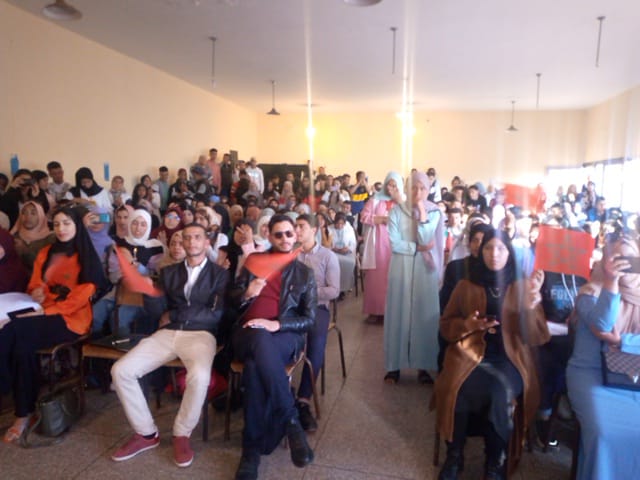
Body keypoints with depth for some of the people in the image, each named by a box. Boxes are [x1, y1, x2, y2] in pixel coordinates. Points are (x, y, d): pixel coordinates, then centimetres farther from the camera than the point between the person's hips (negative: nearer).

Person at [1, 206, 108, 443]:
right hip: (42, 315, 5)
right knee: (21, 344, -30)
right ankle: (24, 410, -20)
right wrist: (35, 293, -6)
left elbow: (83, 294, -9)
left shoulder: (87, 256, 0)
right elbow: (34, 285, 20)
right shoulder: (45, 253, 18)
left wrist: (46, 311, -17)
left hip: (71, 320, -4)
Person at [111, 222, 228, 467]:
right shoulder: (168, 272, 18)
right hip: (167, 334, 5)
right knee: (120, 370, -14)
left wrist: (173, 315, -3)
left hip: (200, 334, -4)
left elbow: (216, 314, -6)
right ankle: (146, 433, 4)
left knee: (199, 376, -34)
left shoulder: (219, 274, 5)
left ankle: (182, 434, -6)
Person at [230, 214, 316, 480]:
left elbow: (309, 319, 5)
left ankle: (252, 448, -21)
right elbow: (232, 300, 15)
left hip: (284, 335, -1)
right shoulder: (254, 260, 16)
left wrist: (276, 324, -13)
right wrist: (247, 294, -10)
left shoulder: (305, 273, 13)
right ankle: (292, 421, -30)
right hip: (248, 333, 1)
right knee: (260, 340, -39)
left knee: (254, 367, -37)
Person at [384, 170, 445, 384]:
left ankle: (423, 366, 14)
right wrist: (418, 248, -12)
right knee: (398, 314, 3)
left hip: (425, 270, 1)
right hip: (401, 269, -1)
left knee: (424, 315, 4)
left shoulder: (435, 213, 1)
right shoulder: (397, 211, -2)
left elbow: (426, 240, -12)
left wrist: (422, 213, -15)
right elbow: (394, 243, -10)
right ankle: (394, 365, 11)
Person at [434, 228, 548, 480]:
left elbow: (537, 338, -2)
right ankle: (454, 456, -4)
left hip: (508, 359, 0)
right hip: (469, 355, 1)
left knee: (500, 392, -32)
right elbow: (445, 327, 10)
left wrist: (531, 305, -20)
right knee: (458, 389, -30)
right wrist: (467, 324, -11)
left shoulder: (521, 287, 6)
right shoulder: (465, 285, 8)